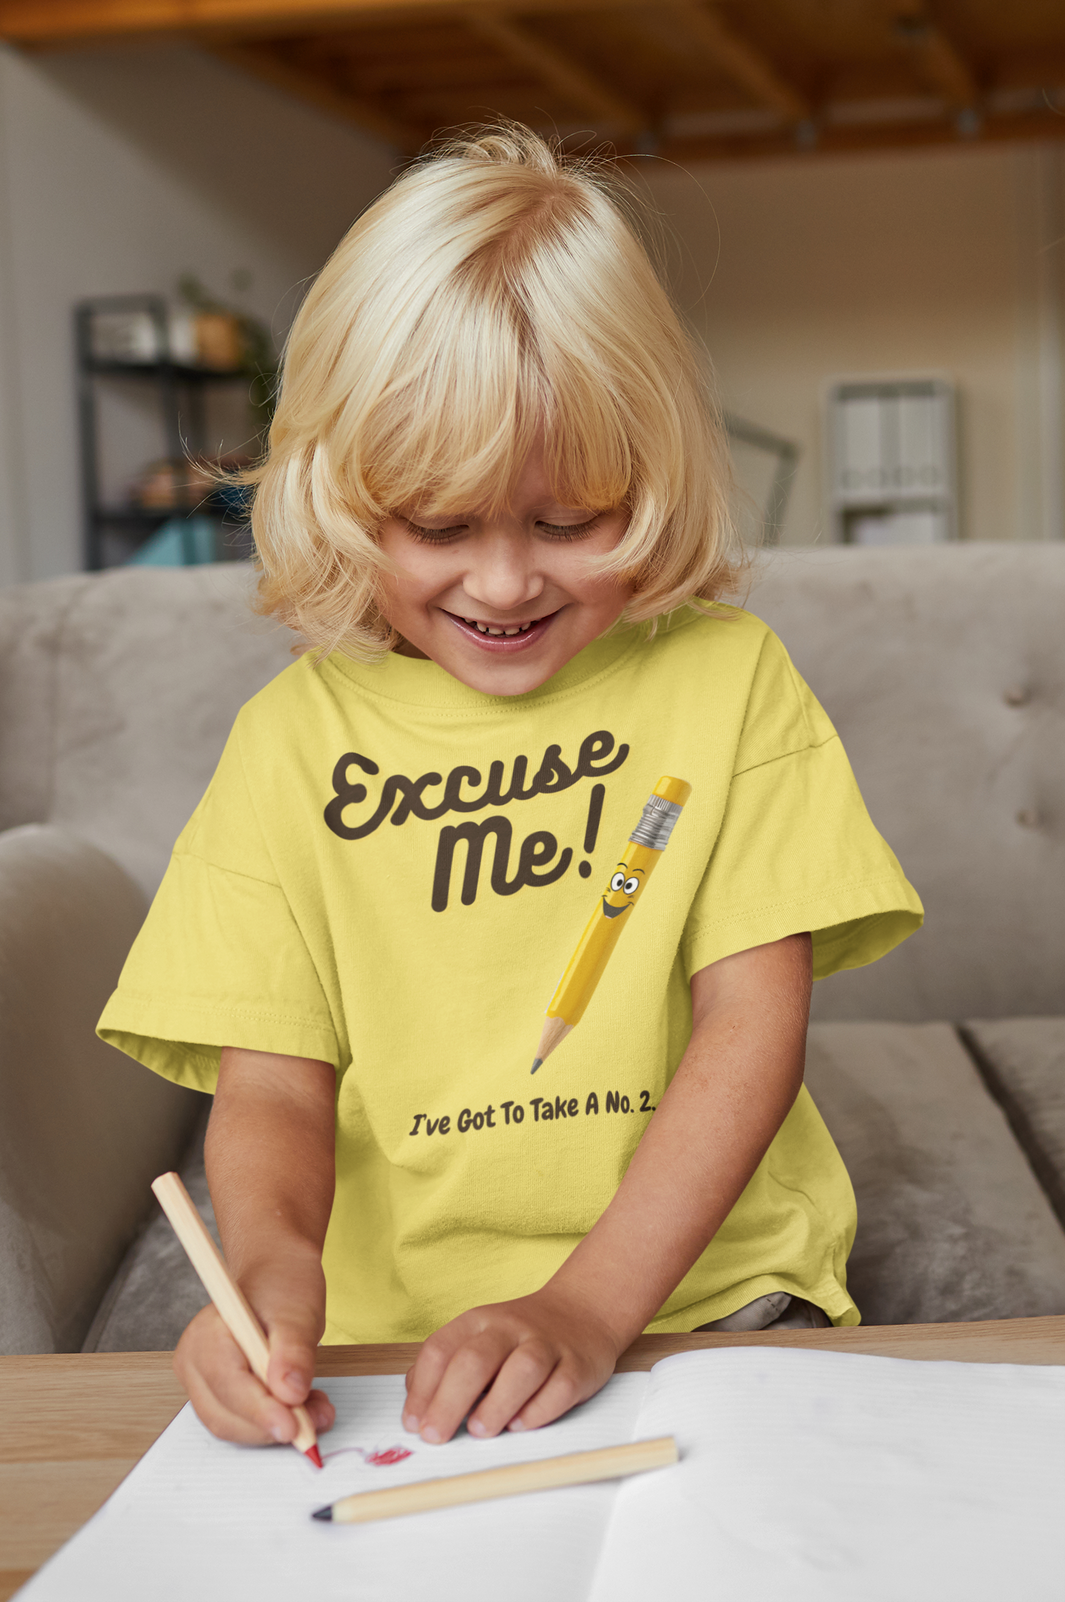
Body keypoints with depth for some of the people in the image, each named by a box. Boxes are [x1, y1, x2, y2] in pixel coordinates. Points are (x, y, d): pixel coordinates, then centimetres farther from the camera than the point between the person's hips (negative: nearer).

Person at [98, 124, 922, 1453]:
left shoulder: (726, 676, 2)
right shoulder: (296, 734, 3)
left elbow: (755, 1017, -5)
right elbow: (273, 1082, -1)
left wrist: (589, 1305, -17)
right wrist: (269, 1259, -25)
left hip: (706, 1287, -1)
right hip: (392, 1329, 1)